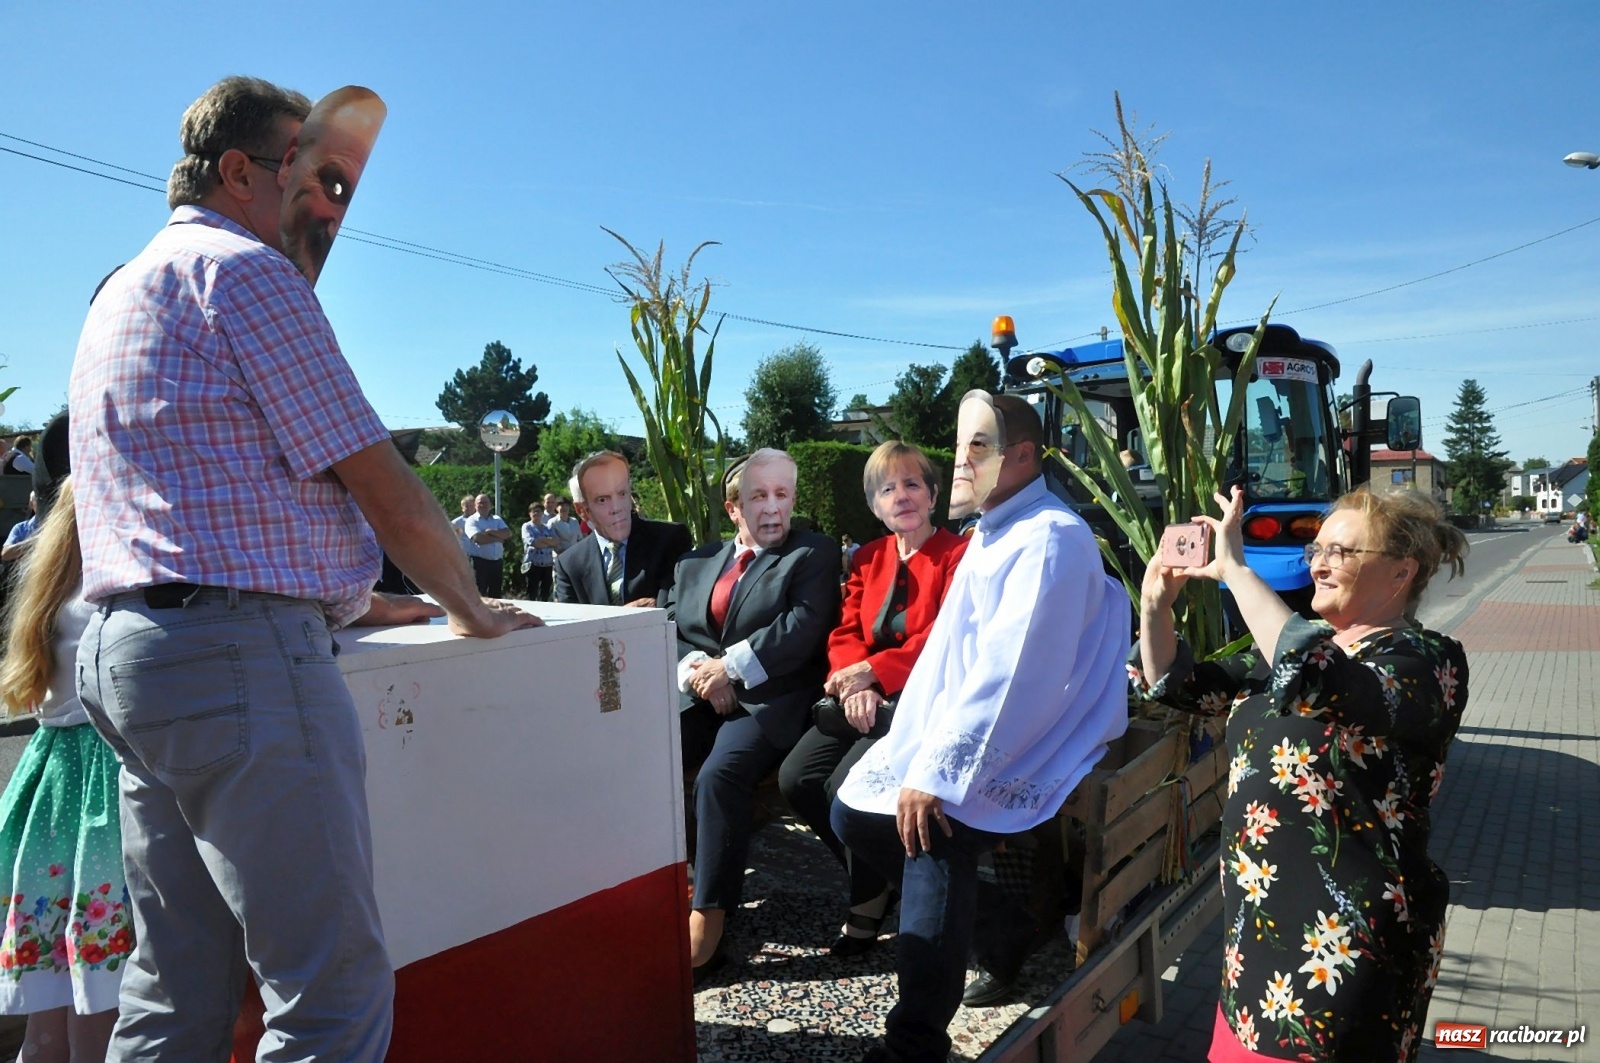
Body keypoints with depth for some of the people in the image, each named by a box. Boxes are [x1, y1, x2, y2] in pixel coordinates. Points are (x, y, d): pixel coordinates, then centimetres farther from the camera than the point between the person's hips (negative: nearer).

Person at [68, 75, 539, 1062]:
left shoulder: (122, 295, 24)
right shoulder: (244, 269, -6)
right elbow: (383, 488, -9)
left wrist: (352, 597, 28)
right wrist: (468, 605, 7)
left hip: (128, 648, 11)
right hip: (241, 652, -10)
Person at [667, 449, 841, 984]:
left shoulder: (813, 554, 6)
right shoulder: (696, 562, 21)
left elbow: (803, 627, -9)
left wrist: (731, 667, -14)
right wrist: (696, 671, -9)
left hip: (770, 699, -5)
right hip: (699, 696, 5)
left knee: (720, 775, -31)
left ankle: (706, 928, -25)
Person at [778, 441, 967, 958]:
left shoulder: (959, 554, -6)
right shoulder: (869, 558, 15)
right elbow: (846, 632, 7)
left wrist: (872, 672, -20)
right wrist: (854, 685, -13)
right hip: (868, 698, 7)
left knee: (849, 784, -25)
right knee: (796, 776, -12)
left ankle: (869, 901, 2)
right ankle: (872, 872, 10)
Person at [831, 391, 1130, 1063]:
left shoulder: (1051, 538, -17)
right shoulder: (992, 534, 14)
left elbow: (1008, 675, -25)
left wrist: (939, 774, -26)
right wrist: (908, 748, 7)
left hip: (1022, 753, -9)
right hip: (954, 735, 9)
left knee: (936, 823, -28)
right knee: (853, 810, 3)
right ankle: (987, 921, 14)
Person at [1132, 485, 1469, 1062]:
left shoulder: (1429, 661, -14)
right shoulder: (1302, 645, 9)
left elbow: (1325, 687, -36)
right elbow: (1178, 686, 11)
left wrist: (1235, 570, -31)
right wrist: (1157, 602, -7)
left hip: (1342, 946, -7)